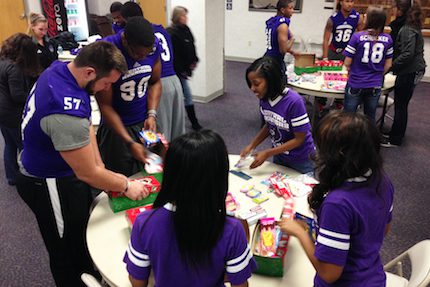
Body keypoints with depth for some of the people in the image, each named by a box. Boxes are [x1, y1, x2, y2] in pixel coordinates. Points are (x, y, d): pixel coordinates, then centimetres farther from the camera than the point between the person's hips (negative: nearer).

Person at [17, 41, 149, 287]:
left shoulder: (61, 69, -8)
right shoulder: (66, 113, -37)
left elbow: (85, 124, 0)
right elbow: (88, 174, -27)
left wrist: (101, 169, -5)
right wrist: (126, 186, -11)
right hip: (50, 186, -10)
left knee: (82, 233, 28)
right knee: (68, 252, 13)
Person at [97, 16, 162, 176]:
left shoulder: (154, 45, -10)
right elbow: (105, 105, -18)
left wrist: (152, 115, -10)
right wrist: (130, 143, -22)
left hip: (144, 122, 4)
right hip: (116, 124, -3)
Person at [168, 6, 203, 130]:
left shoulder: (185, 30, 7)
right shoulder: (171, 33, -18)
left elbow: (191, 48, 15)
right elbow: (173, 55, -20)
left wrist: (194, 61, 3)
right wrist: (181, 71, -17)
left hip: (184, 69, 8)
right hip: (177, 70, -8)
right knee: (187, 96, -1)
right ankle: (194, 123, 10)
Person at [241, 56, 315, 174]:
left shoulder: (294, 101, -30)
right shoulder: (264, 98, -12)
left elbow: (300, 139, -23)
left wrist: (267, 153, -23)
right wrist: (251, 145, -7)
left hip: (302, 160, -5)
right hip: (279, 156, 5)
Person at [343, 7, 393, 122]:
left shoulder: (357, 37, -13)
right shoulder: (388, 39, -1)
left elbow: (347, 63, -9)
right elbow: (388, 64, 5)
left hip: (356, 84, -3)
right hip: (375, 86, 3)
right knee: (370, 117, 17)